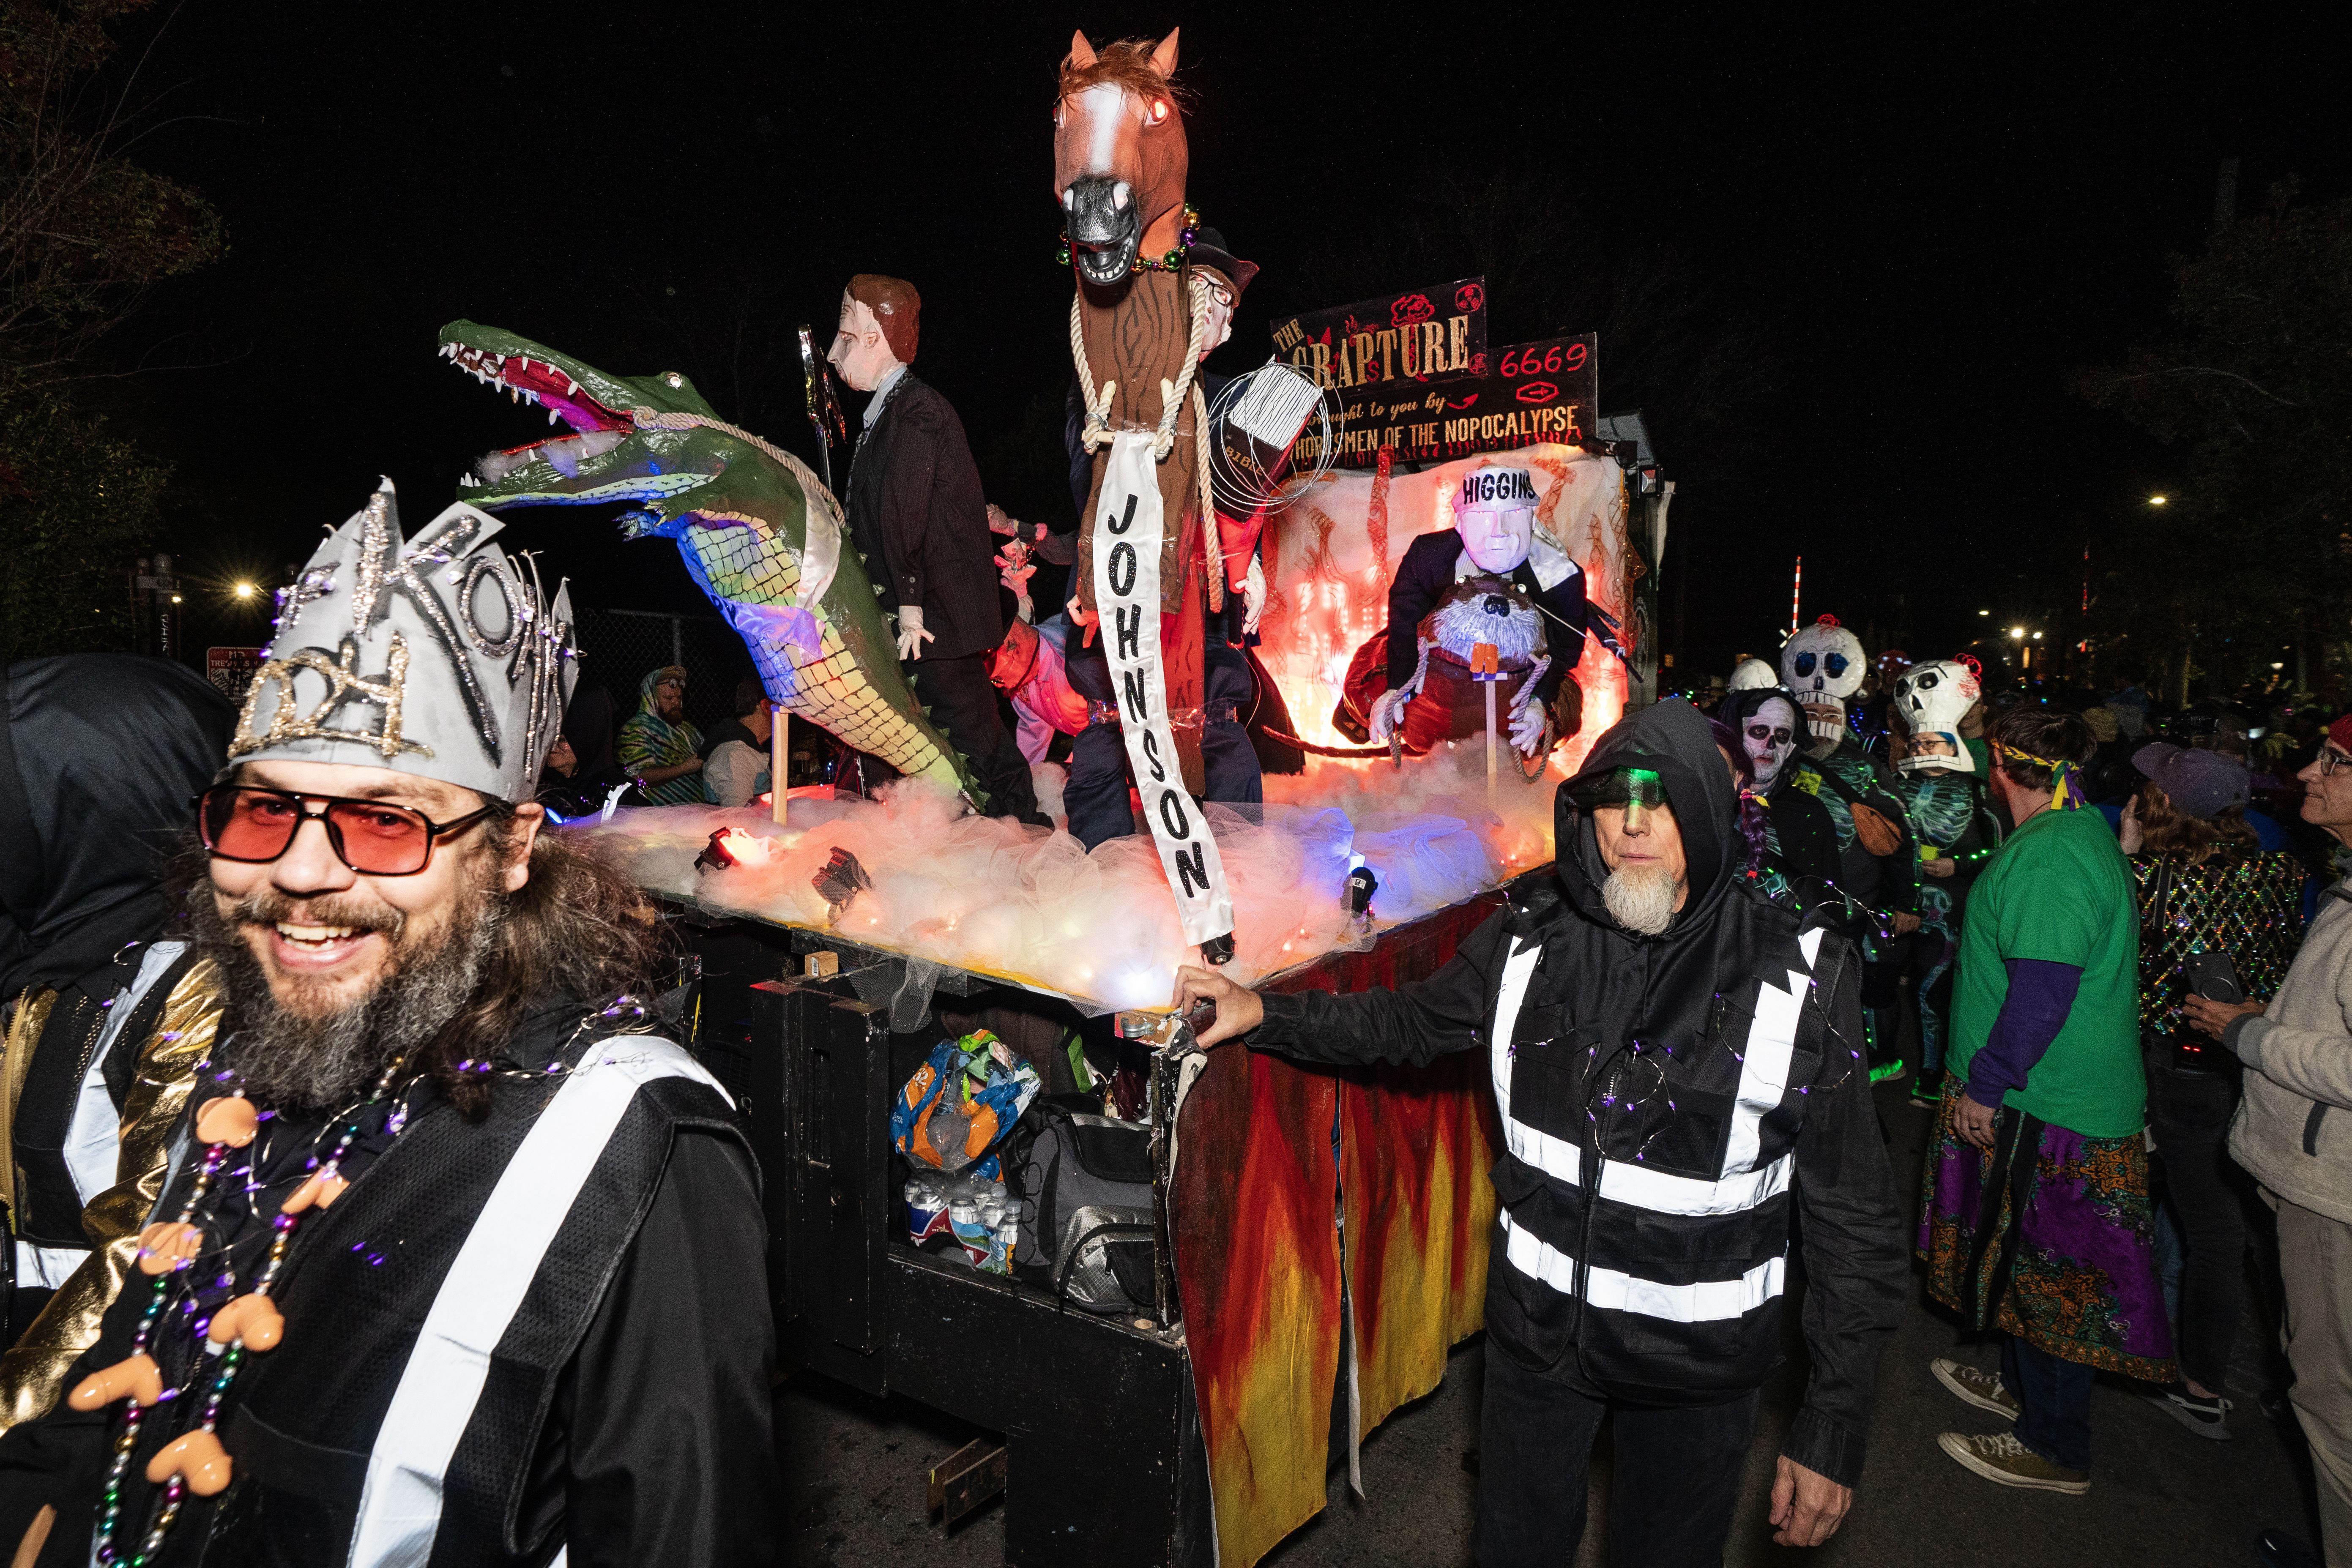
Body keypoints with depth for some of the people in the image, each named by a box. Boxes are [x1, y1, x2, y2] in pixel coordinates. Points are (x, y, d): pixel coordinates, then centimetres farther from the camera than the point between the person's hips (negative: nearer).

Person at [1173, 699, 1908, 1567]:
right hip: (1537, 1329, 3)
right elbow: (1413, 1018, 8)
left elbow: (1853, 1218, -13)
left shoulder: (1800, 979, -19)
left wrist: (1833, 1431, -11)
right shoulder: (1533, 937, -10)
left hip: (1698, 1363, -2)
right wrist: (1266, 1011, -3)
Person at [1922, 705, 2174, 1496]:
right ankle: (2020, 1383, 40)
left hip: (2044, 1111, -10)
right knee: (2028, 1260, 23)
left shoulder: (2048, 856, -24)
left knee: (2048, 1271, 3)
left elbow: (2042, 992, -28)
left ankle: (2055, 1450, 17)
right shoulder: (2080, 834, 10)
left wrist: (1985, 1085, -20)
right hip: (2048, 1099, 10)